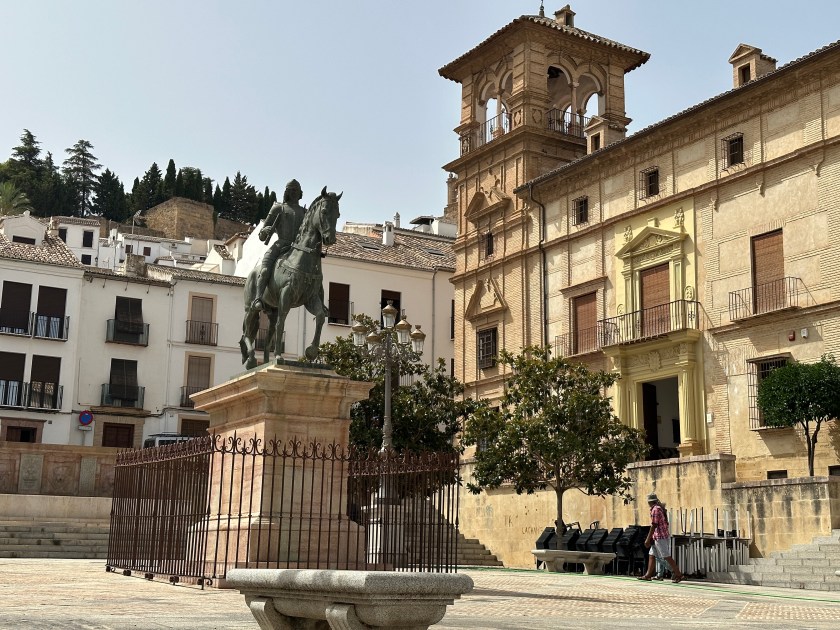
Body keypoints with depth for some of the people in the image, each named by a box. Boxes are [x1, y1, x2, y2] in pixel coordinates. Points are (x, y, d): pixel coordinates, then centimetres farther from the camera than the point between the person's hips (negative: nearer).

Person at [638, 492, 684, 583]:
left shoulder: (655, 510, -14)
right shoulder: (660, 509, 15)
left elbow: (654, 525, -18)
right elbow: (666, 524, 18)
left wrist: (648, 539, -15)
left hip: (660, 536, -10)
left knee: (666, 557, -6)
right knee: (651, 555, 10)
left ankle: (678, 574, -2)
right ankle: (648, 575, 11)